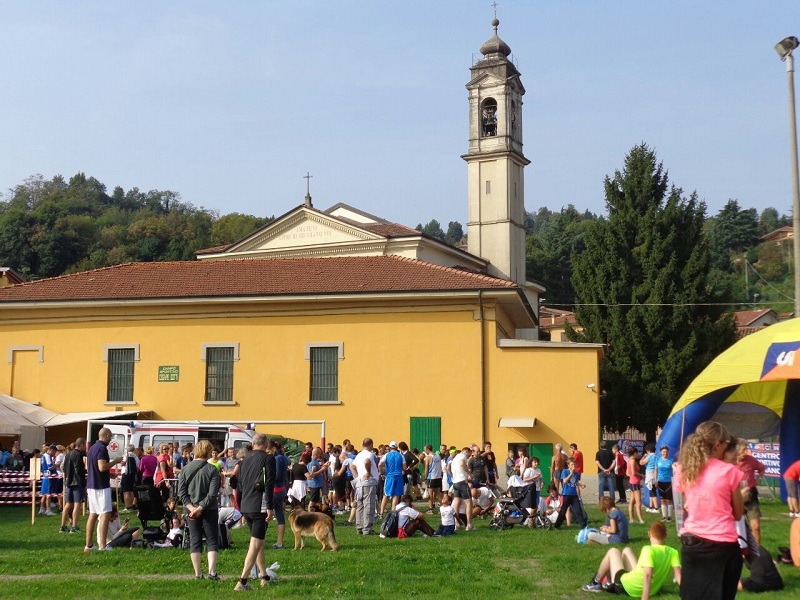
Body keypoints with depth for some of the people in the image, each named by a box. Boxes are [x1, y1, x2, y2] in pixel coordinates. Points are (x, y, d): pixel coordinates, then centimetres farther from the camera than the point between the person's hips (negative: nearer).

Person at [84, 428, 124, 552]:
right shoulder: (102, 448, -16)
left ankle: (88, 545, 15)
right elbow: (102, 467, -25)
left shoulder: (92, 448, 14)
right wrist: (115, 461, -11)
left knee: (93, 514, 12)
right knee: (105, 514, -8)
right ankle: (103, 546, -12)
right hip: (101, 486, -10)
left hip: (91, 485, 10)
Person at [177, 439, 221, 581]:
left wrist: (191, 507, -9)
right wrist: (201, 508, -12)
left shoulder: (185, 469, 2)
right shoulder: (212, 470, -8)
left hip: (190, 510, 3)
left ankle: (198, 574, 10)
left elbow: (181, 492, -3)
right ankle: (212, 572, -6)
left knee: (194, 541, 9)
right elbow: (213, 493, -15)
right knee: (212, 541, 6)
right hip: (209, 511, -3)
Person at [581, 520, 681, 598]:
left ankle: (595, 583, 32)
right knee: (627, 550, 25)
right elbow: (678, 575, -18)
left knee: (613, 551, 18)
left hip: (625, 586, -6)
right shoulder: (672, 552, -11)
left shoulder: (649, 550, -27)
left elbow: (647, 575, -36)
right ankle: (611, 581, 45)